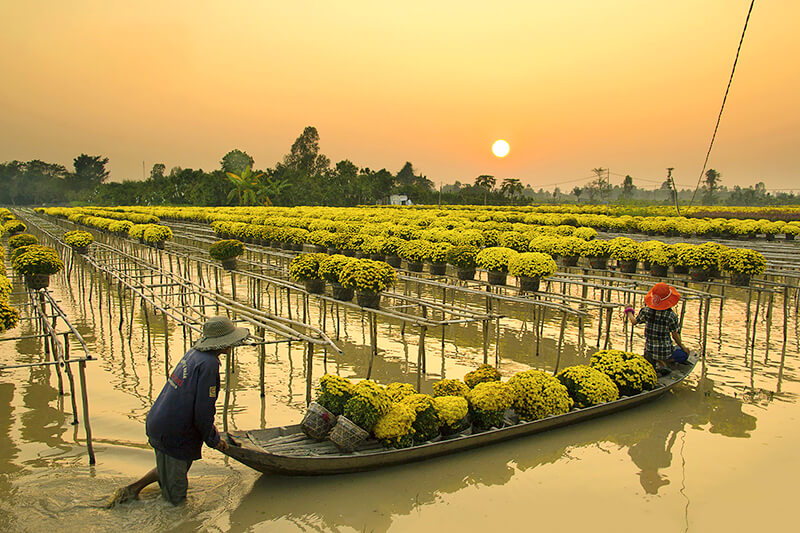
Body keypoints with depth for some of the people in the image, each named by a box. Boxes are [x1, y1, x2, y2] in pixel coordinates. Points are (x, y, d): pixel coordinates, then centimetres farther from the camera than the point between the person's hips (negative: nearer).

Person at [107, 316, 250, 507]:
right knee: (175, 498, 8)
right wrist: (213, 440, -6)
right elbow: (203, 409, -21)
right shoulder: (208, 363, -20)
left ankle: (134, 487, 26)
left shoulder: (194, 353, 7)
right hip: (174, 434, -9)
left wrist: (209, 428, 20)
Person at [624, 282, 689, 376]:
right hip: (665, 351, -3)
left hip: (649, 350, 3)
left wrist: (629, 311, 24)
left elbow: (634, 321, 4)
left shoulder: (646, 311, -12)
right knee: (684, 353, 23)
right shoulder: (672, 316, -18)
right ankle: (663, 361, -2)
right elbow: (675, 335, -8)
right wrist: (682, 346, 11)